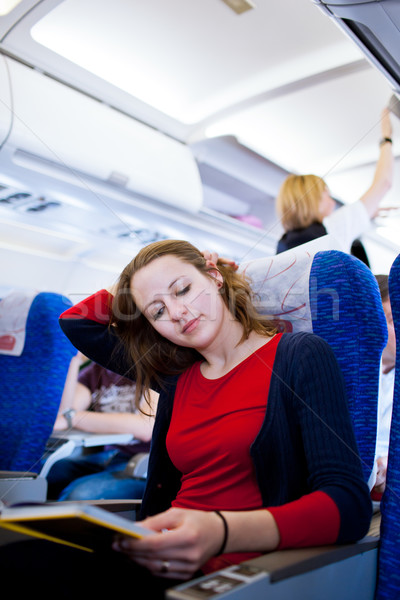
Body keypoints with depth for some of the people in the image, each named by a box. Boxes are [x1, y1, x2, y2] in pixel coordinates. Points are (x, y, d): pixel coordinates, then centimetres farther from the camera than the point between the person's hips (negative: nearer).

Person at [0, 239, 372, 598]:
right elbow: (75, 322, 25)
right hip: (164, 564, 6)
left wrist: (220, 533, -31)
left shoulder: (300, 355, -3)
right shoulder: (176, 378, 13)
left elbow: (350, 504, -15)